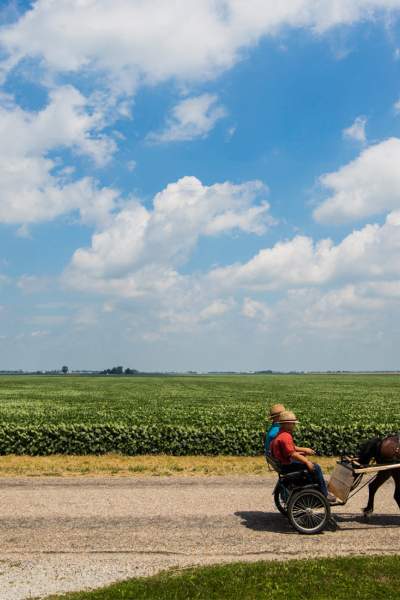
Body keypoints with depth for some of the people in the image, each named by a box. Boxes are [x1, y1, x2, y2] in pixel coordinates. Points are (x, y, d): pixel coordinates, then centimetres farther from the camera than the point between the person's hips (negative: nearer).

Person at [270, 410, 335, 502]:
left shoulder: (280, 434, 12)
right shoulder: (286, 436, -23)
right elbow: (292, 454, -27)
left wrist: (304, 450, 16)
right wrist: (306, 461, -18)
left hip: (284, 463, 11)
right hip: (287, 466, -11)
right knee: (315, 467, -10)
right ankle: (324, 495, -1)